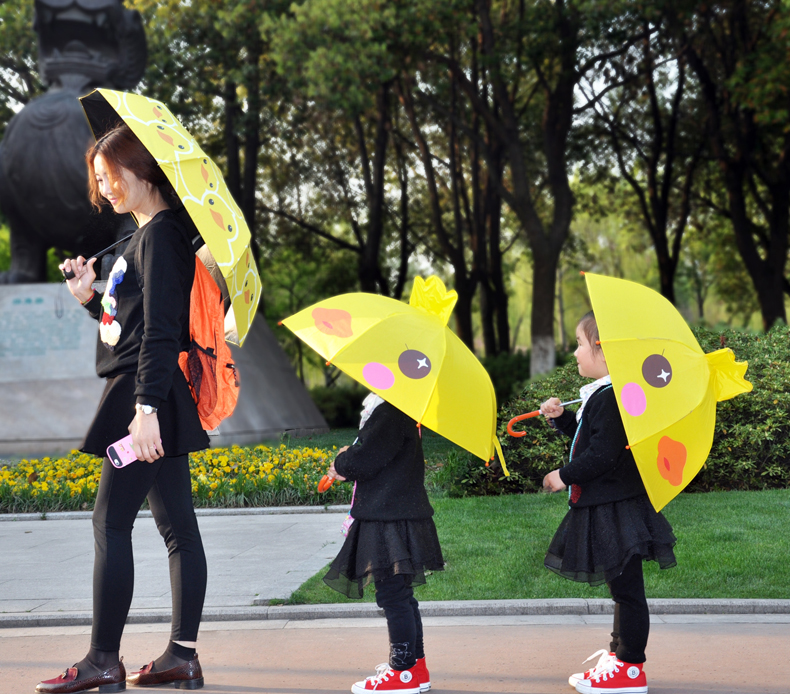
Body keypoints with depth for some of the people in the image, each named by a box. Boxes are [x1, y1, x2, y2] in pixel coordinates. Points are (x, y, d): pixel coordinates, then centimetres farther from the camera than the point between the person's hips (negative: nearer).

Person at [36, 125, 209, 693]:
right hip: (156, 399, 10)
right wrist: (92, 298, 8)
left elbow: (161, 331, -20)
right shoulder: (150, 236, 19)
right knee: (178, 525, 8)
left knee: (111, 522, -6)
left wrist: (146, 407, -24)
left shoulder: (159, 235, -12)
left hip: (146, 397, -10)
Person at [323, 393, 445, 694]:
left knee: (393, 596, -5)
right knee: (401, 596, 18)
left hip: (390, 522, -11)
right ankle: (416, 665, 27)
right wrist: (347, 465, 4)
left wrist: (341, 463, -4)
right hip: (398, 516, 11)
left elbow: (363, 460, -25)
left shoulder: (388, 414, -18)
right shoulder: (398, 413, 16)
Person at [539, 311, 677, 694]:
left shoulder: (612, 397, -20)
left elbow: (603, 454, -25)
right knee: (622, 585, 19)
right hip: (607, 504, 11)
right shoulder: (603, 394, 14)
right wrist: (561, 417, 16)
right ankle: (620, 650, 31)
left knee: (626, 587, -3)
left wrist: (565, 476, -14)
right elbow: (589, 437, 26)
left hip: (617, 509, -11)